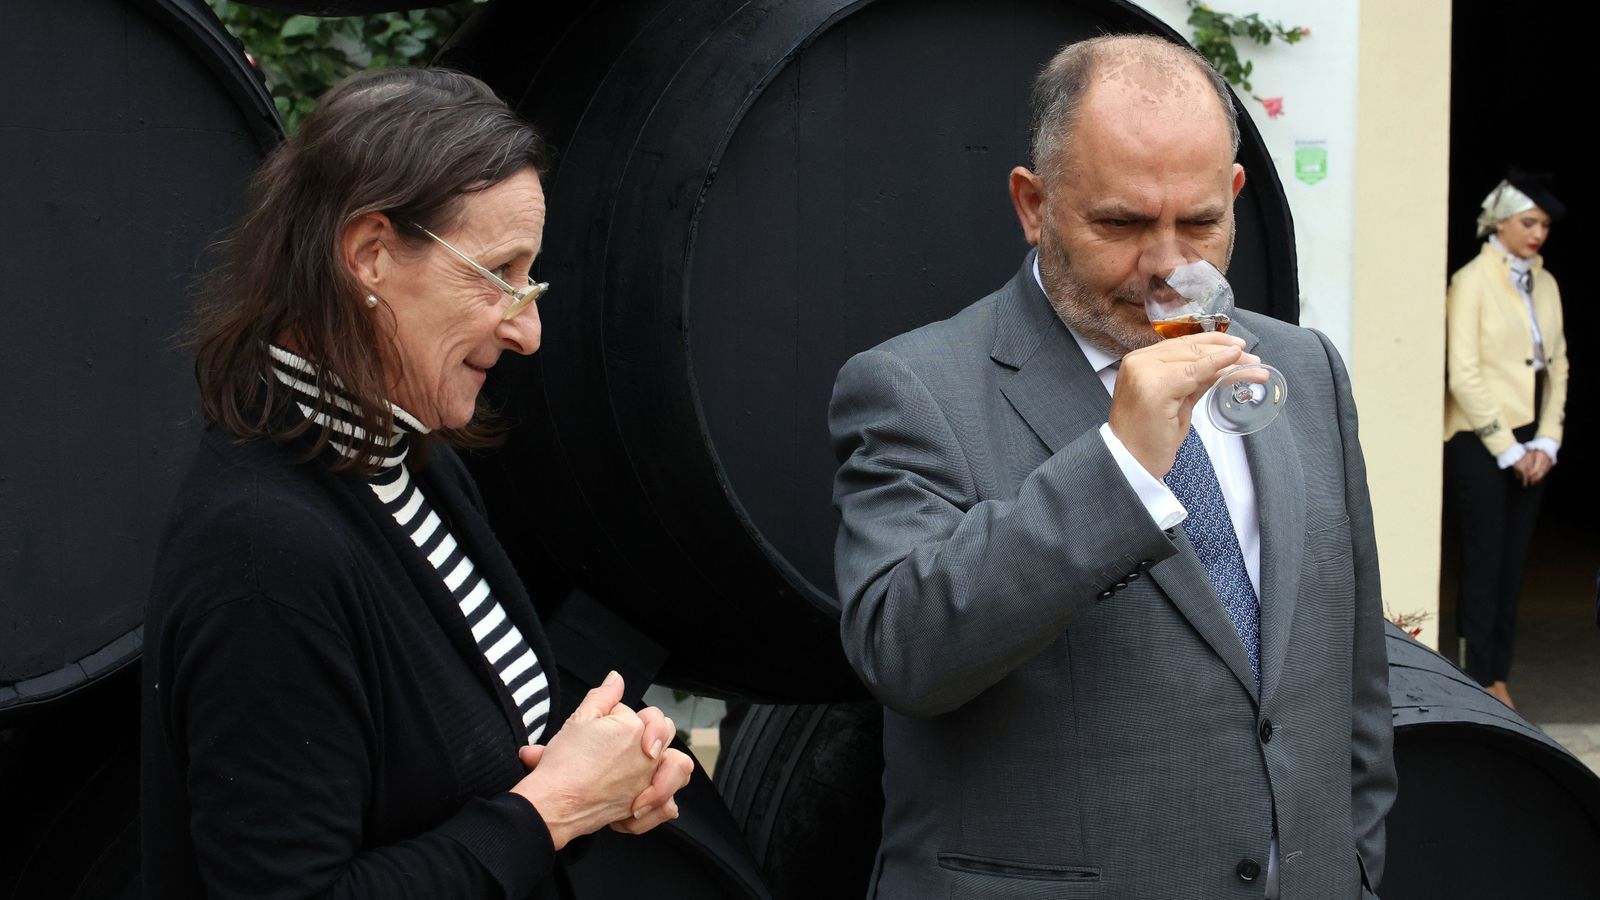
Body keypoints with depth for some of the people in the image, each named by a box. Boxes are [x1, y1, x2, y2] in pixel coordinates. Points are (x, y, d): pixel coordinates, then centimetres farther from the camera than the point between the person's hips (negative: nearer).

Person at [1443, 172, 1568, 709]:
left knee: (1513, 565, 7)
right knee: (1484, 565, -2)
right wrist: (1508, 448, -11)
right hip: (1479, 443, -6)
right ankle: (1478, 684, 4)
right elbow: (1463, 376, -12)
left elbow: (1557, 365, 11)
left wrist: (1545, 443, 0)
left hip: (1527, 447, 6)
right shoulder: (1472, 281, -7)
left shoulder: (1545, 285, 11)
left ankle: (1498, 678, 13)